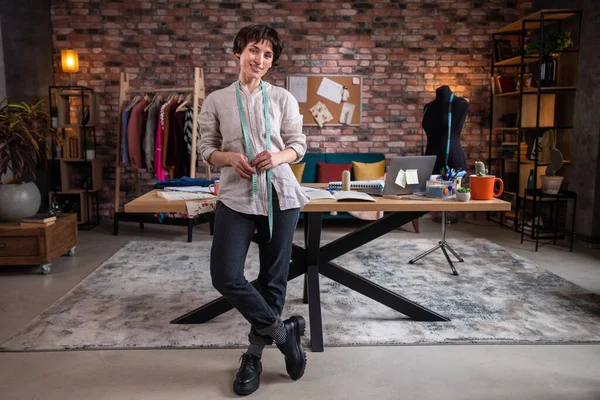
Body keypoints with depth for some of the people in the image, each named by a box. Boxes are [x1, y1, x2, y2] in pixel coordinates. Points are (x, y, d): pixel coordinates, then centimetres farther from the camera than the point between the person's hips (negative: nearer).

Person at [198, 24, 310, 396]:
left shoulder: (283, 98, 5)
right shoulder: (216, 100, 6)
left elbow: (299, 145, 7)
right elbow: (207, 148, 8)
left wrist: (279, 156, -15)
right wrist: (229, 158, -13)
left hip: (279, 194, 0)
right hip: (236, 196, 0)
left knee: (273, 278, 6)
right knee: (225, 275, -12)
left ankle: (254, 355, 24)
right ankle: (282, 330, 9)